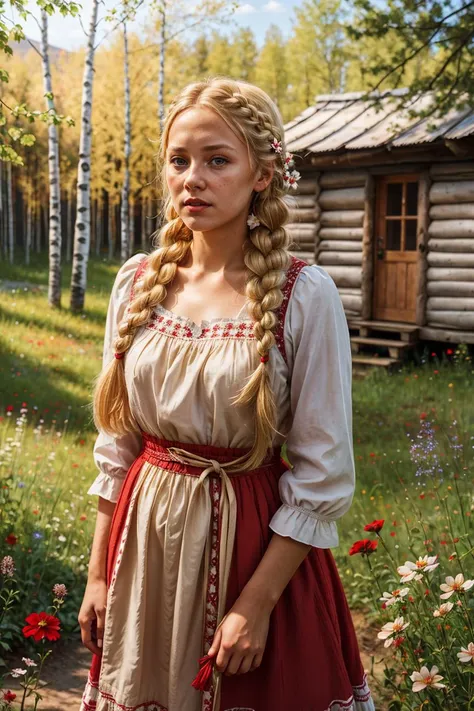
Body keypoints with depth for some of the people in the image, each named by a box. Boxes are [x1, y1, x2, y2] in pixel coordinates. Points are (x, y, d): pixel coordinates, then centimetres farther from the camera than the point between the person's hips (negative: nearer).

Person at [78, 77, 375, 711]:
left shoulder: (305, 296, -14)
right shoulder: (137, 283, -1)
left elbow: (323, 477, -13)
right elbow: (116, 446, 5)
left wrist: (257, 604, -15)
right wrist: (99, 574, 6)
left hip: (257, 540, -4)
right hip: (145, 537, 4)